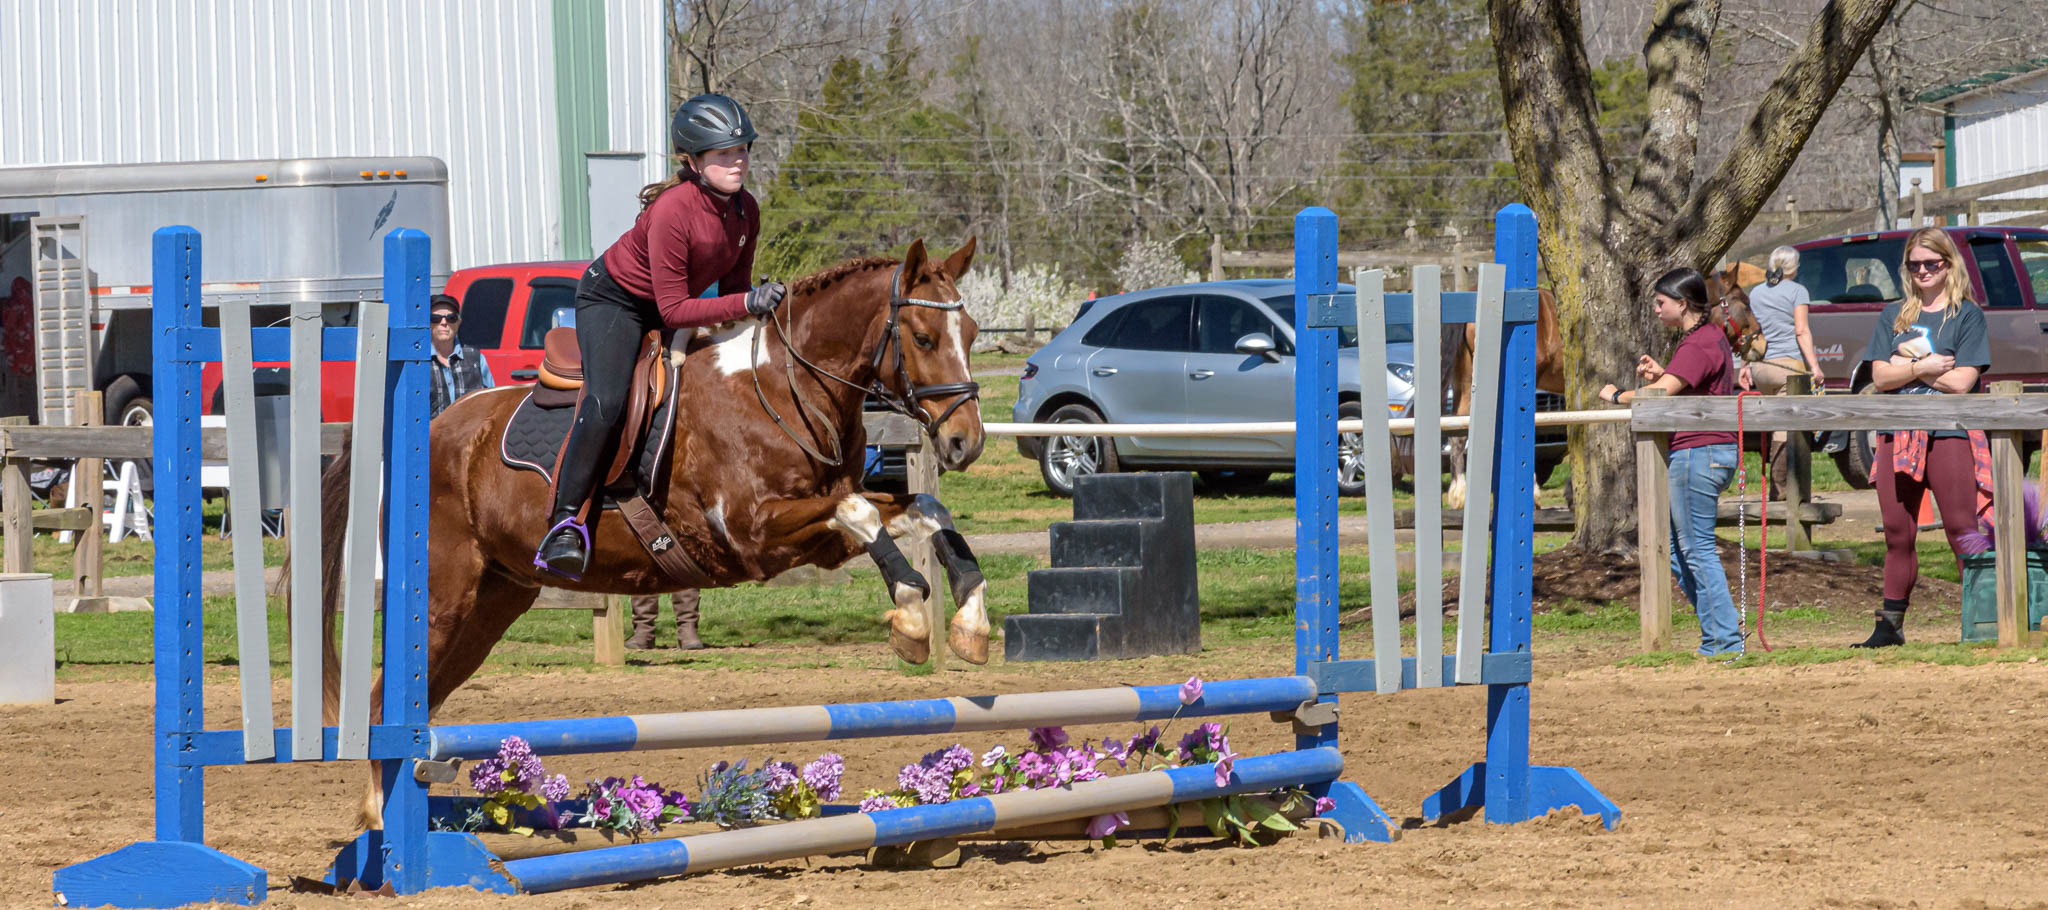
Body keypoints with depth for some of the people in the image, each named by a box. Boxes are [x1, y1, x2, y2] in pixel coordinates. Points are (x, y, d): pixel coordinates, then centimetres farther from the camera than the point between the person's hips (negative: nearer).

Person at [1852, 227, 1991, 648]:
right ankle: (1890, 625, 14)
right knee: (1898, 536, 8)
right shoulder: (1893, 316, 14)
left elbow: (1961, 382, -8)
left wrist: (1908, 362, -4)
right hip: (1897, 437, 4)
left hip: (1949, 435, -4)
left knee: (1962, 533, -7)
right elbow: (1880, 376, 3)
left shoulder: (1967, 315, 2)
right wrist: (1923, 366, -10)